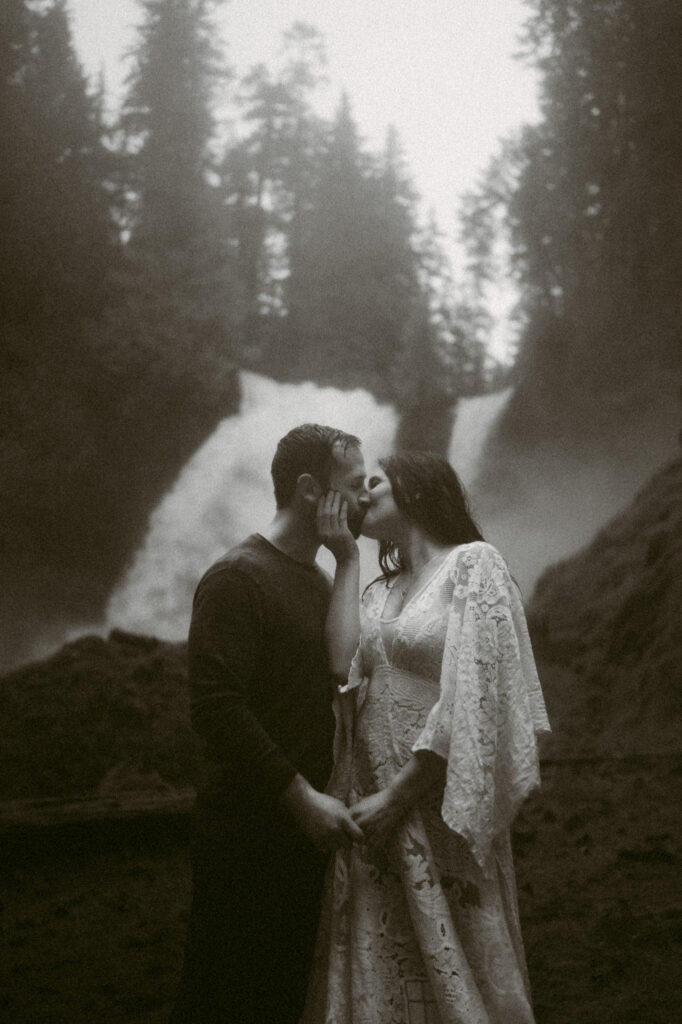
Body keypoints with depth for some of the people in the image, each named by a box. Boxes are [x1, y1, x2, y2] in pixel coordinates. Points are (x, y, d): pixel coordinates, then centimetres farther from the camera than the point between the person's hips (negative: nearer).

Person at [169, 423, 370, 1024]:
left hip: (303, 832, 8)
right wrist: (302, 797, -21)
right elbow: (216, 707, -21)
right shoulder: (239, 578, -13)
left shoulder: (322, 582, 15)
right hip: (246, 833, -8)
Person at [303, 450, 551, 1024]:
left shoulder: (473, 565, -6)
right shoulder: (378, 593, 15)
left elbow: (472, 701, -15)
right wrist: (345, 559, 0)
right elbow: (342, 668, -3)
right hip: (372, 810, 7)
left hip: (438, 814, -6)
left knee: (450, 976, 3)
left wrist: (396, 798, -14)